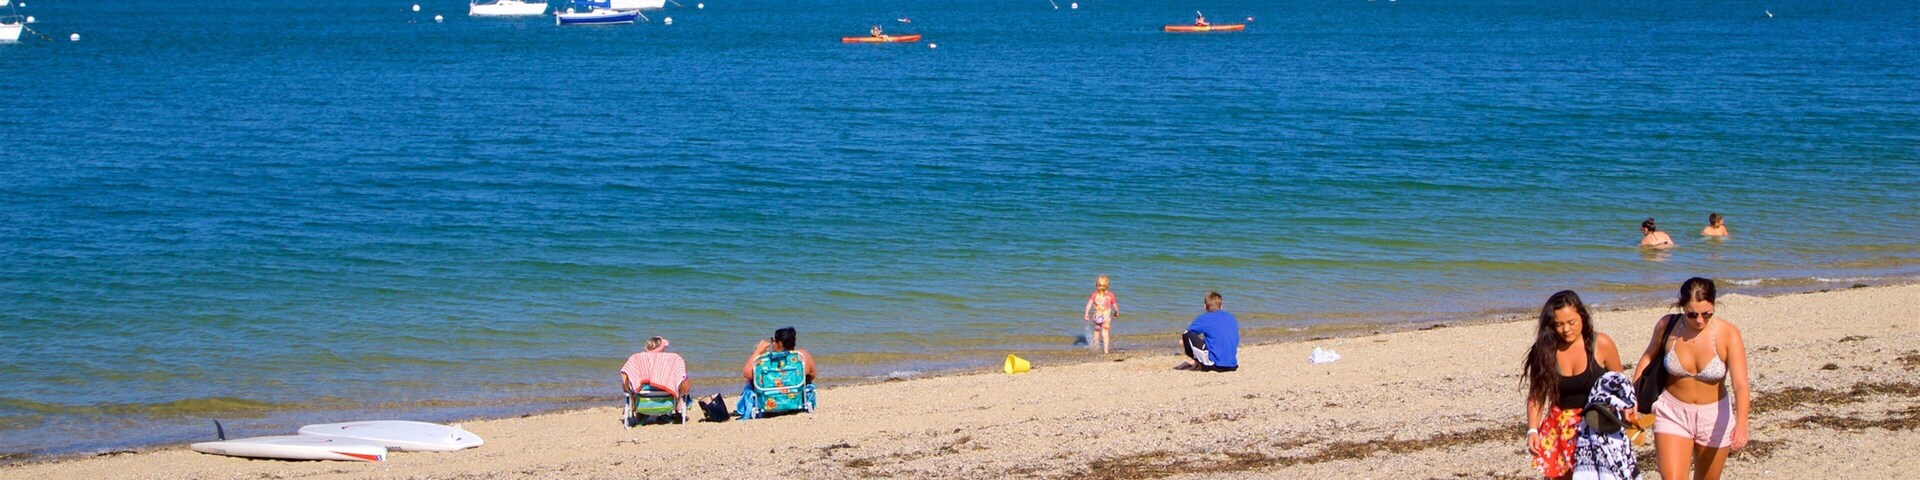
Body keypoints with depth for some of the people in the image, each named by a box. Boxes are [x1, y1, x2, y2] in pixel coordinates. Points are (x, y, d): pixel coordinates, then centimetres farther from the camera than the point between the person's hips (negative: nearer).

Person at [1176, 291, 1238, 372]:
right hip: (1233, 366, 5)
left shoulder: (1203, 319, 1)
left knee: (1188, 335, 1)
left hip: (1214, 365, -5)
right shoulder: (1231, 318, 16)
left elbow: (1182, 341, 6)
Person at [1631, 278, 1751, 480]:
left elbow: (1741, 384, -27)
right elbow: (1649, 358, 10)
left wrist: (1741, 424, -41)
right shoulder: (1667, 326, -12)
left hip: (1714, 417, 0)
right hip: (1672, 414, 0)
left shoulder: (1727, 334, -18)